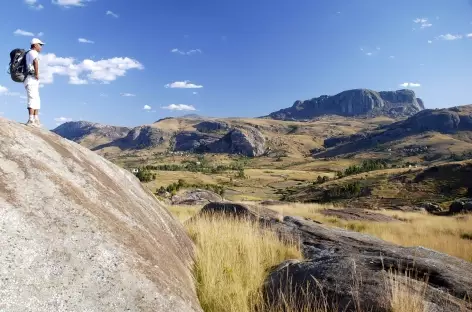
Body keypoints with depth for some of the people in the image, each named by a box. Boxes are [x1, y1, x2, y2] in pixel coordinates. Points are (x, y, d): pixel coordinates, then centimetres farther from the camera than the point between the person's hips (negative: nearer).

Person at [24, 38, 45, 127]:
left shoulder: (28, 54, 25)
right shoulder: (33, 52, -5)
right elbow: (36, 61, -28)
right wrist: (37, 74, -22)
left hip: (34, 81, 10)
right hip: (32, 79, -10)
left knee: (36, 100, 10)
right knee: (33, 99, -15)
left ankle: (36, 120, 9)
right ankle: (31, 120, -21)